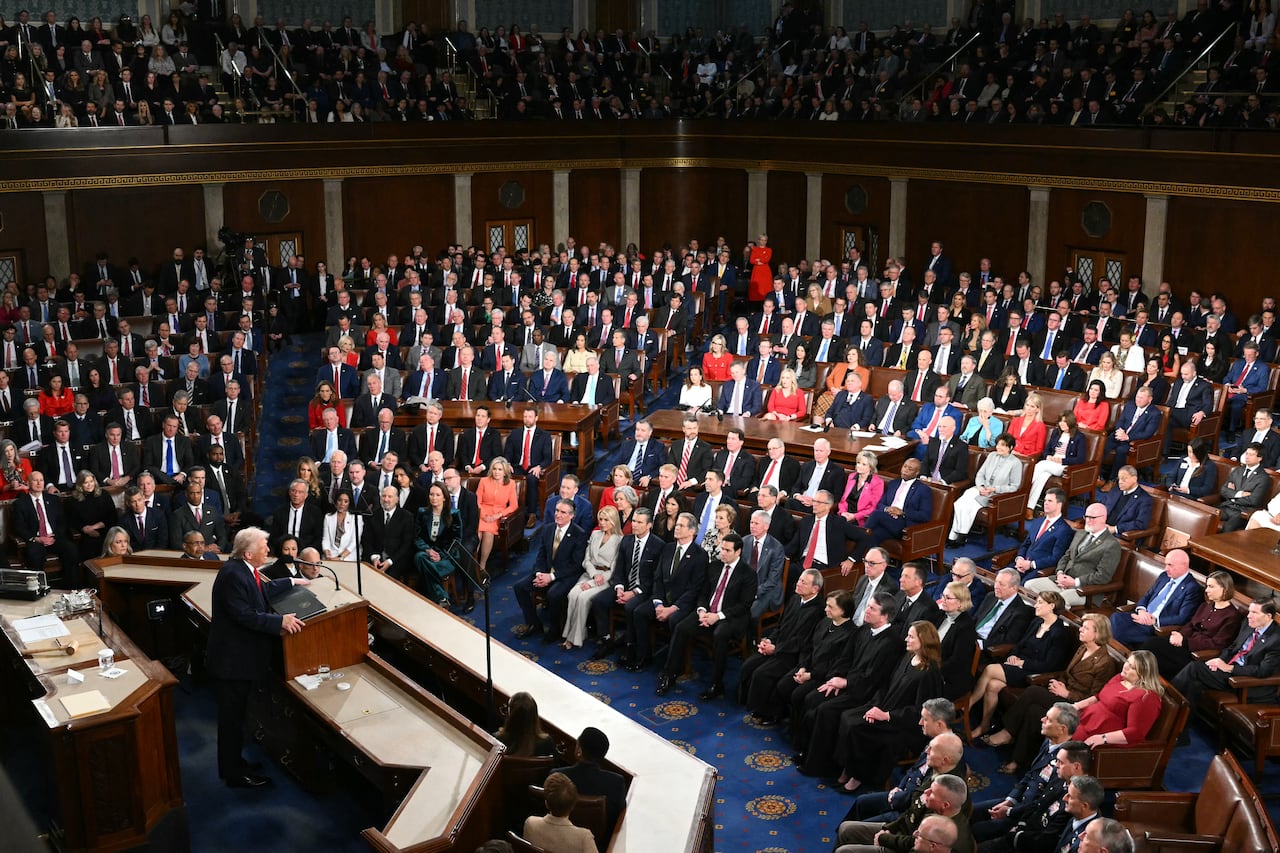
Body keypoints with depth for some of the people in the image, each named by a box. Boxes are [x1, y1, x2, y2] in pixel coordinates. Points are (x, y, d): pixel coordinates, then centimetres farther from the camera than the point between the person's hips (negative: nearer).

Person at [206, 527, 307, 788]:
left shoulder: (244, 569, 5)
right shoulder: (232, 574, -25)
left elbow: (263, 590, 24)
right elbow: (245, 615, -29)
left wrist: (292, 581, 29)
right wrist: (280, 621, -28)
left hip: (241, 655, 10)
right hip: (233, 658, -10)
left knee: (234, 714, 20)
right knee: (232, 716, 1)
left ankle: (232, 764, 33)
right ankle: (235, 774, 11)